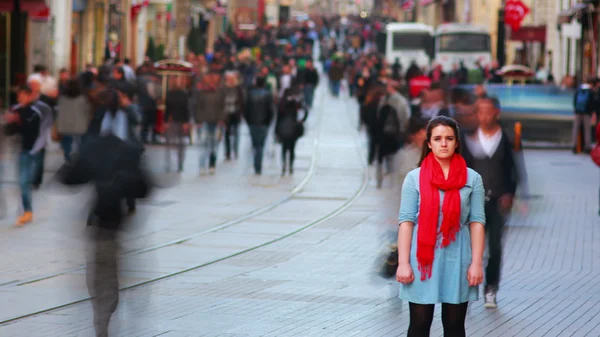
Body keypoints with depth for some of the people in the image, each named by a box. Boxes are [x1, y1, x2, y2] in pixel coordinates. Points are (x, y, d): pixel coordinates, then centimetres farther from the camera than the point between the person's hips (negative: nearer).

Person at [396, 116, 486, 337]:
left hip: (457, 259, 1)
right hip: (423, 258, -1)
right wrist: (403, 263, -8)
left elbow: (477, 222, 1)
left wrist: (477, 263, -5)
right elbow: (406, 221, -2)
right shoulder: (415, 178, 0)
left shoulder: (472, 179, 2)